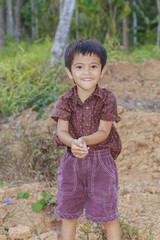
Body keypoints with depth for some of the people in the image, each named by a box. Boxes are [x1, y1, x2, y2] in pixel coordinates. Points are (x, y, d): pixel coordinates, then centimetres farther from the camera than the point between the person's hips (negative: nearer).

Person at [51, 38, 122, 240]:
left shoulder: (107, 99, -10)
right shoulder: (66, 101, -4)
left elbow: (103, 132, -14)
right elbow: (61, 131, -12)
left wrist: (84, 140, -33)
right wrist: (73, 143, -35)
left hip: (101, 161, -2)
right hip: (72, 162, 2)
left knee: (107, 214, 7)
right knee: (68, 213, 15)